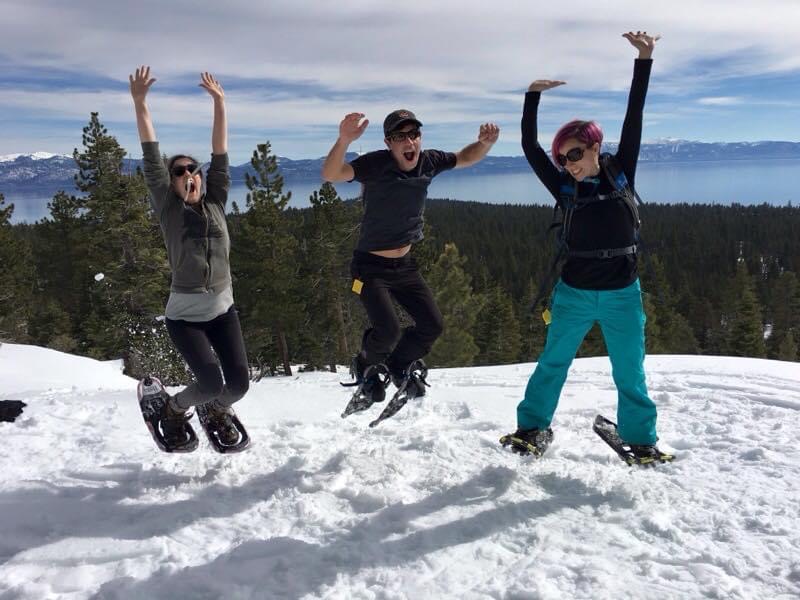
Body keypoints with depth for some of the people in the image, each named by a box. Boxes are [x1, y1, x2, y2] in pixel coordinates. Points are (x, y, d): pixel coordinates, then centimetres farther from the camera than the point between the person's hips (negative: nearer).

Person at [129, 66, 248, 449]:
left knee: (239, 382, -5)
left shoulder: (216, 203, 7)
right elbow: (151, 158, -6)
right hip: (184, 313, -3)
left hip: (222, 308, 3)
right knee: (211, 382, -16)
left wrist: (219, 103, 1)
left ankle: (218, 411, 31)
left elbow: (220, 155, 4)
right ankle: (175, 409, 19)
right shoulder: (168, 208, 0)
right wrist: (140, 104, -12)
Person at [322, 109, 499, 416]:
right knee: (389, 330, -18)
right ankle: (368, 367, 18)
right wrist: (343, 140, -54)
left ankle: (400, 364, 32)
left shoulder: (428, 162, -6)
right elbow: (330, 175, -36)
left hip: (405, 264, 6)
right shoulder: (376, 164, -22)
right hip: (372, 266, -6)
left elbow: (466, 158, 11)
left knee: (432, 325, 2)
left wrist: (484, 142, -10)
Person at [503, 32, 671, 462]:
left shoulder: (620, 173, -1)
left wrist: (643, 61, -6)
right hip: (574, 294, 0)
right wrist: (533, 97, -9)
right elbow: (530, 147, -5)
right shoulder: (564, 188, -2)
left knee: (630, 373, 9)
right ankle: (533, 426, 24)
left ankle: (640, 438, 26)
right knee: (553, 363, 8)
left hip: (622, 294, 0)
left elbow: (634, 119, -4)